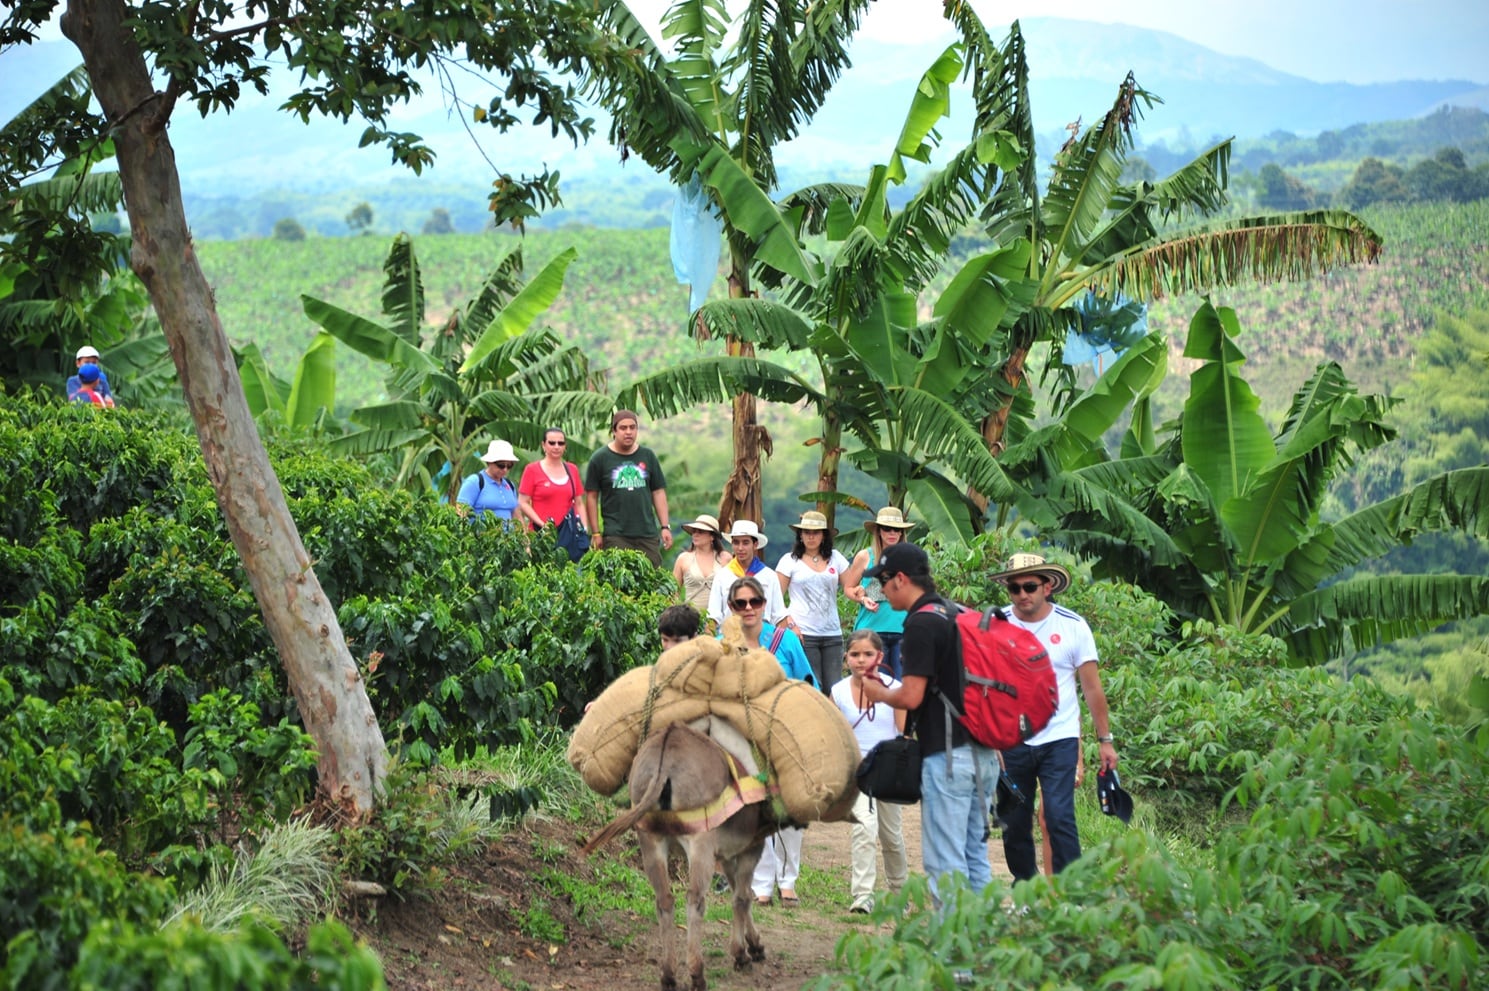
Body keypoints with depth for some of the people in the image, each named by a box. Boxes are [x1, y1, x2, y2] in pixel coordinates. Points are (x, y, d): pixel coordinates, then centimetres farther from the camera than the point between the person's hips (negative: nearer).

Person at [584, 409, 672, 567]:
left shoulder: (648, 456, 11)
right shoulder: (600, 458, 2)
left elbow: (658, 492, 13)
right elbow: (591, 496, 3)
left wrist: (665, 527, 6)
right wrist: (595, 533, -1)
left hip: (647, 534, 3)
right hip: (615, 535, -3)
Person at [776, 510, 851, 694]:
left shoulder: (835, 558, 11)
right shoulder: (790, 560, 2)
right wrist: (790, 625, -11)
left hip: (832, 634, 3)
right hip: (803, 634, -3)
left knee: (833, 689, 0)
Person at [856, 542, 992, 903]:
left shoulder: (922, 622, -13)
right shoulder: (957, 615, 16)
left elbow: (912, 696, -18)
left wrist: (879, 693, 1)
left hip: (946, 755, -9)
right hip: (982, 752, 9)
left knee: (945, 863, -6)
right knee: (975, 857, 12)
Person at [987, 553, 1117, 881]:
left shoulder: (1073, 626, -2)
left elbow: (1092, 688, 3)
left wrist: (1105, 739, 2)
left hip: (1059, 740, -2)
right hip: (1011, 741, 2)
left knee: (1060, 818, -13)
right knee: (1014, 823, 8)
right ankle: (1023, 885, 25)